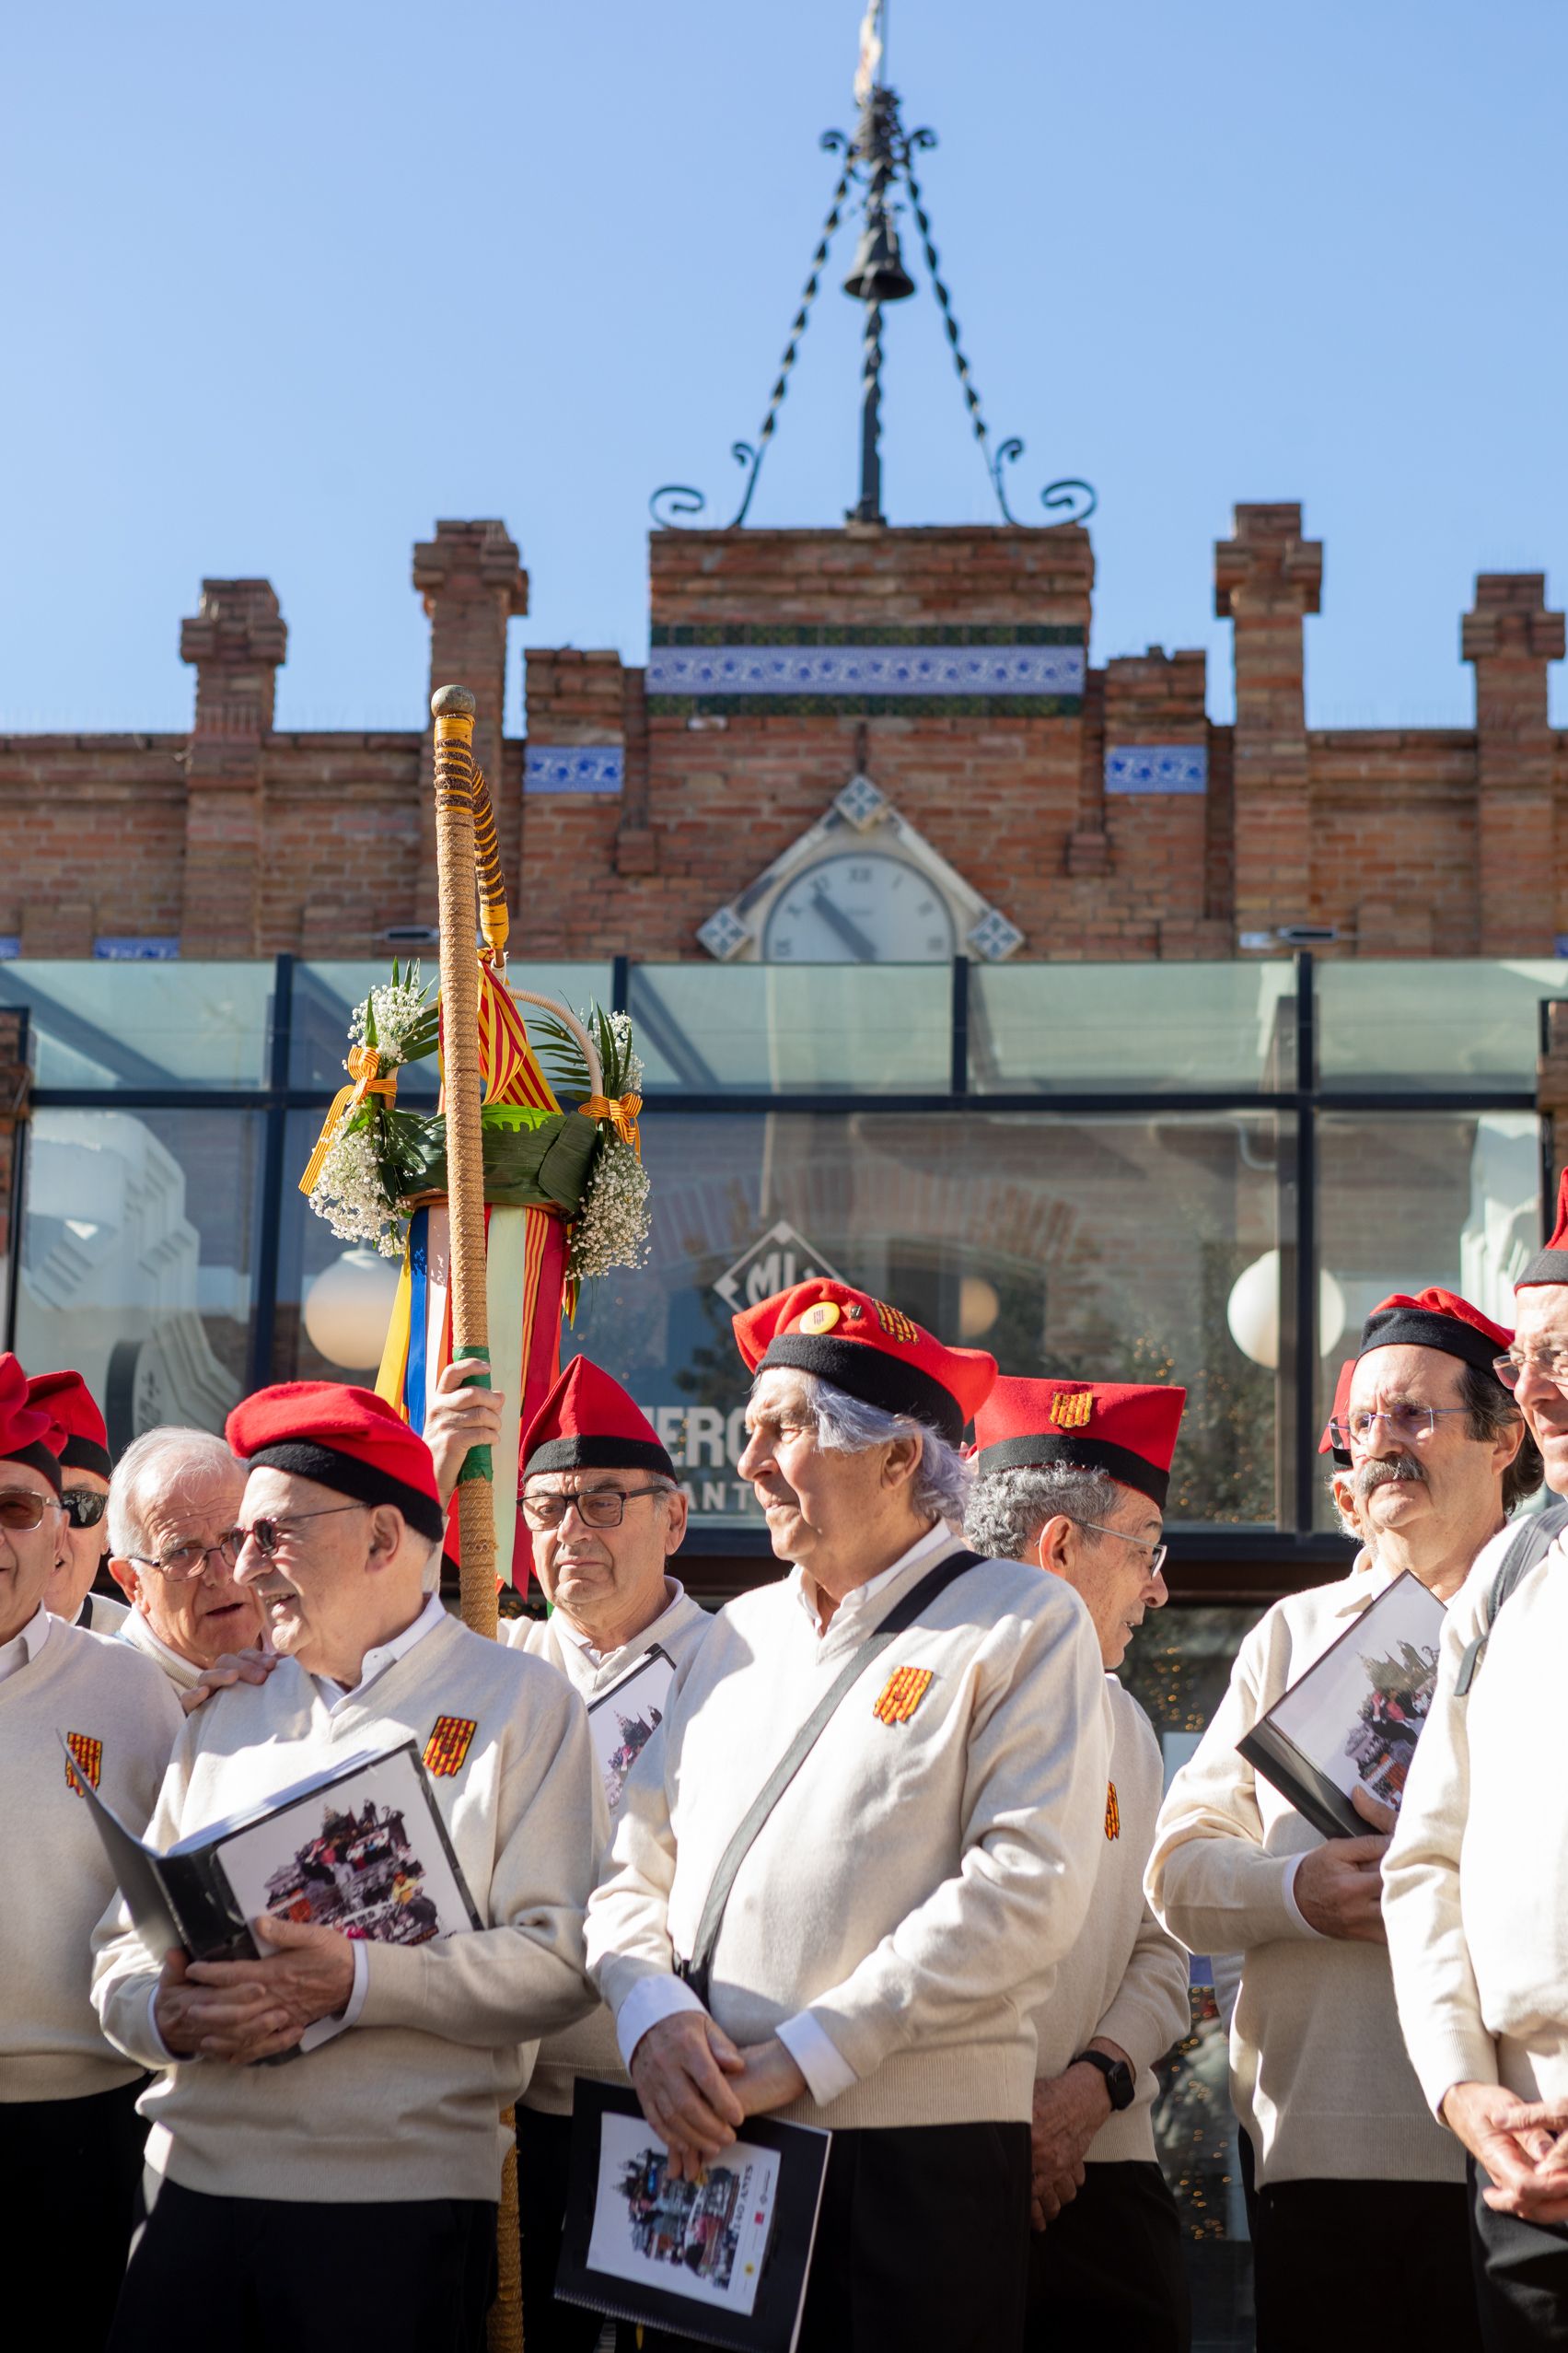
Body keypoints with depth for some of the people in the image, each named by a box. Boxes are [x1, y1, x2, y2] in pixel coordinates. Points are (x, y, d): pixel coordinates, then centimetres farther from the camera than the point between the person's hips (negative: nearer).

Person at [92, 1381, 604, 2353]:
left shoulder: (520, 1702, 2)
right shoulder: (228, 1716, 18)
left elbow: (560, 1961, -8)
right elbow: (126, 1943, 15)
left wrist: (360, 1980, -19)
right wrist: (167, 2014, -8)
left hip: (400, 2201, -4)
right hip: (196, 2187, 4)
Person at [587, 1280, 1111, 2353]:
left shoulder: (1025, 1621, -2)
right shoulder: (743, 1631, 17)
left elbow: (1027, 1889, -14)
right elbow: (634, 1869, 14)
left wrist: (800, 2056, -16)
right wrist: (655, 2013, -8)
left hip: (921, 2155, -5)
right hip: (707, 2147, 5)